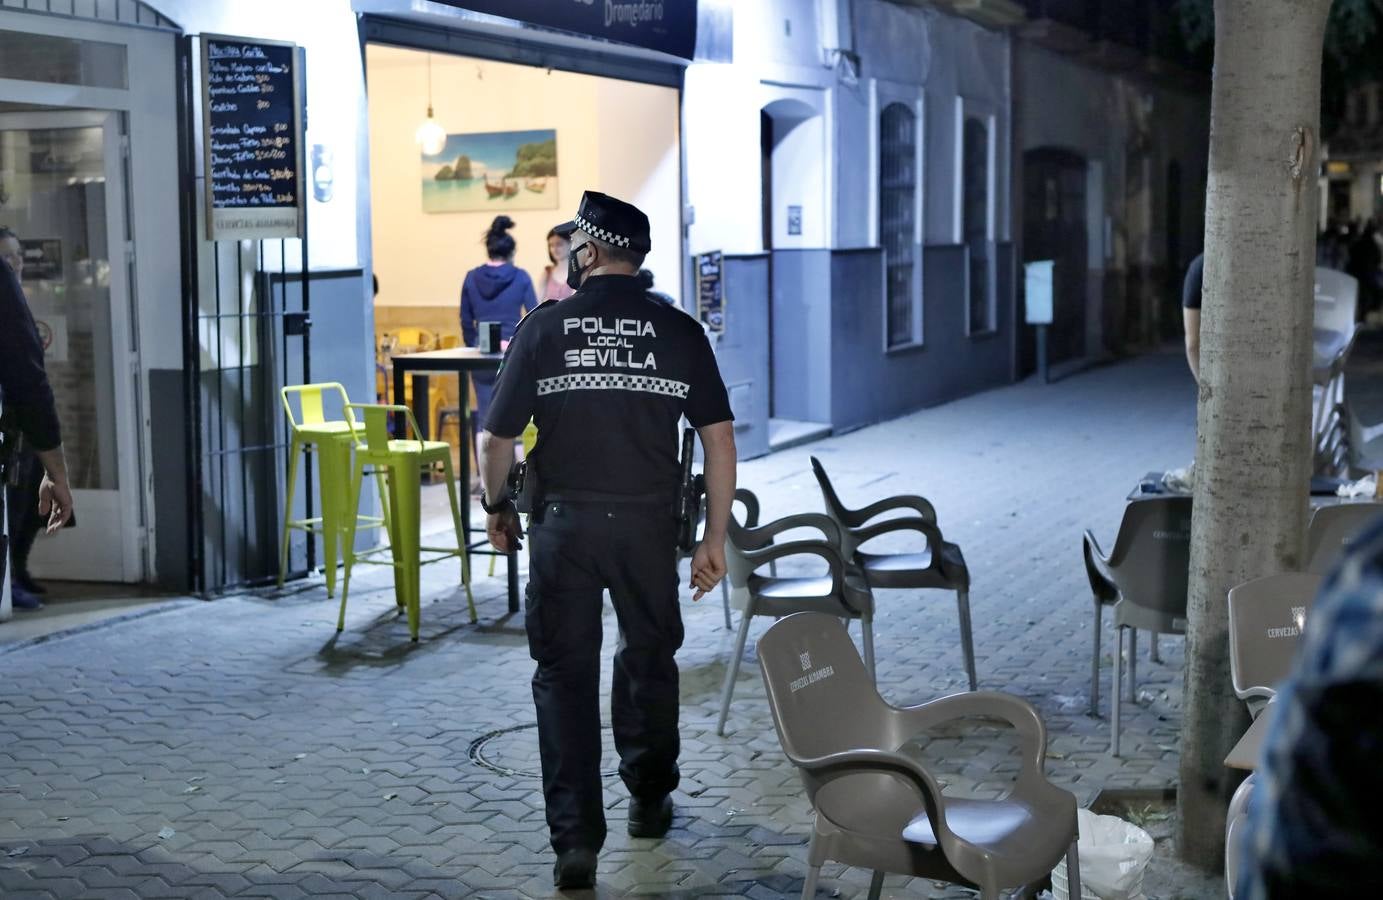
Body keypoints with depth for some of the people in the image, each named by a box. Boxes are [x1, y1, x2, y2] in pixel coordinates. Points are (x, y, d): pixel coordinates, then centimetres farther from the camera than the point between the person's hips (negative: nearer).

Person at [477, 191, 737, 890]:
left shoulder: (543, 328, -4)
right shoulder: (680, 333, 0)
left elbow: (496, 438, -4)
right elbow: (719, 438, -3)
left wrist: (496, 506, 14)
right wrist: (714, 538, 3)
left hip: (563, 524, -2)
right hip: (648, 523, 2)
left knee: (565, 675, 6)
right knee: (649, 658, 21)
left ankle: (576, 840, 2)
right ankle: (649, 800, 36)